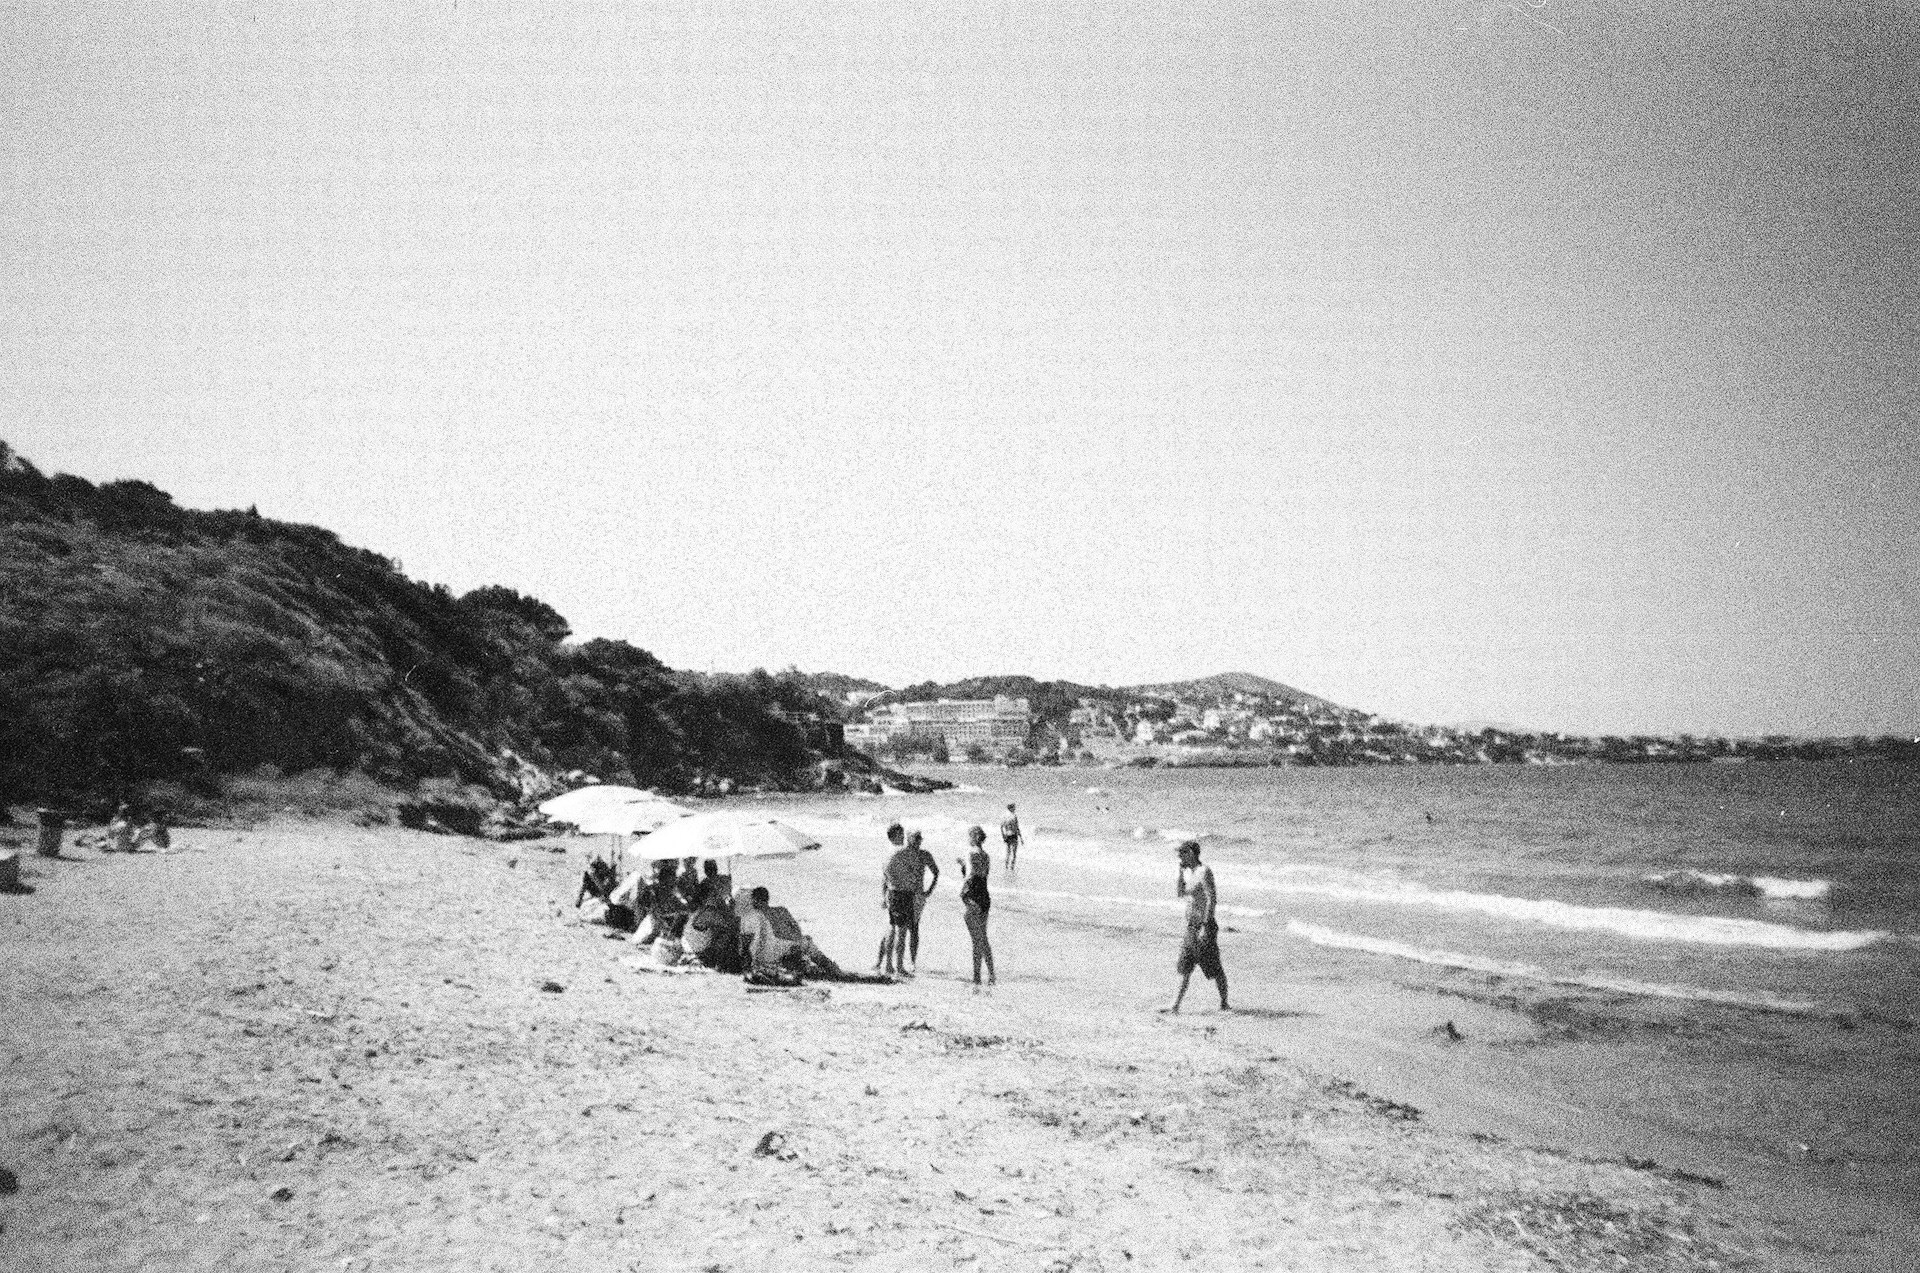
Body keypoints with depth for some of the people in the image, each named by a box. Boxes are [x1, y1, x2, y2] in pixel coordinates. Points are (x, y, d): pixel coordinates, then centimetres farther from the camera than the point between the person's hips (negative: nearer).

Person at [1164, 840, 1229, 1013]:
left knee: (1214, 969, 0)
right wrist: (1181, 872, 4)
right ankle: (1176, 1005, 5)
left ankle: (1224, 1004, 11)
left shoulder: (1204, 872, -13)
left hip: (1205, 924, -8)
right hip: (1191, 925, 9)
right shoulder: (1187, 872, 13)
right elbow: (1179, 894, 12)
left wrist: (1205, 926, -21)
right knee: (1185, 968, 5)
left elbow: (1212, 898, -17)